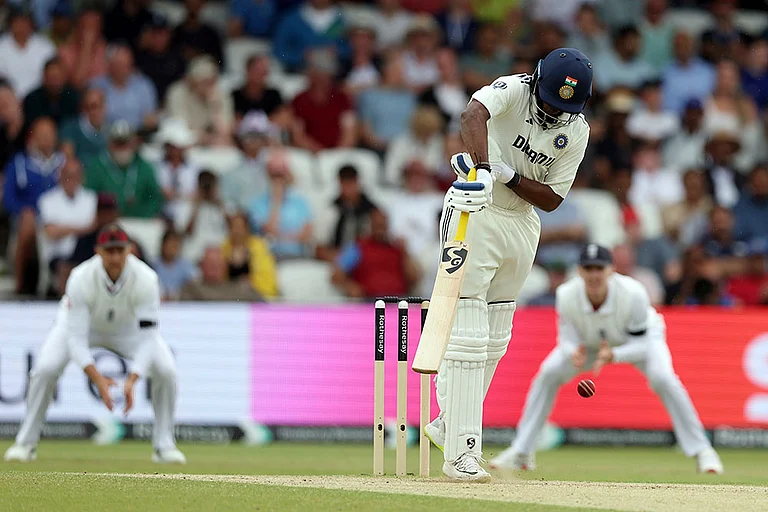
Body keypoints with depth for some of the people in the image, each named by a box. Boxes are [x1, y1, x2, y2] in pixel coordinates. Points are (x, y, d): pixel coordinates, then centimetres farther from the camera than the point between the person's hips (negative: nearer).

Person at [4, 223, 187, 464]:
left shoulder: (146, 279, -34)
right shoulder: (80, 279, -36)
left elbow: (148, 337, -32)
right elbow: (75, 337, -35)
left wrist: (131, 381, -45)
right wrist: (97, 379, -46)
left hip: (128, 327, 1)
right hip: (81, 323, -1)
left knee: (166, 370, -20)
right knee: (45, 368, -24)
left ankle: (164, 444, -2)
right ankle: (26, 442, -6)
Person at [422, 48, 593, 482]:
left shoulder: (577, 131, -2)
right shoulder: (513, 90, -17)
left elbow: (551, 199, -4)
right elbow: (473, 115, -39)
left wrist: (509, 175, -22)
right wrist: (483, 170, -55)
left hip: (523, 225, 6)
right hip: (474, 215, -6)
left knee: (495, 340, 15)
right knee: (469, 336, -11)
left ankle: (449, 425, 32)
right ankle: (461, 451, -12)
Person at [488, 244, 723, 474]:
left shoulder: (633, 294, -39)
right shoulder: (566, 295, -32)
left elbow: (641, 345, -30)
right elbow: (568, 338, -22)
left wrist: (614, 355, -50)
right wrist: (575, 354, -47)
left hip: (640, 338, -3)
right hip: (588, 342, 3)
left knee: (662, 378, -29)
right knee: (547, 375, -15)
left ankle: (702, 451, -15)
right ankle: (520, 453, -2)